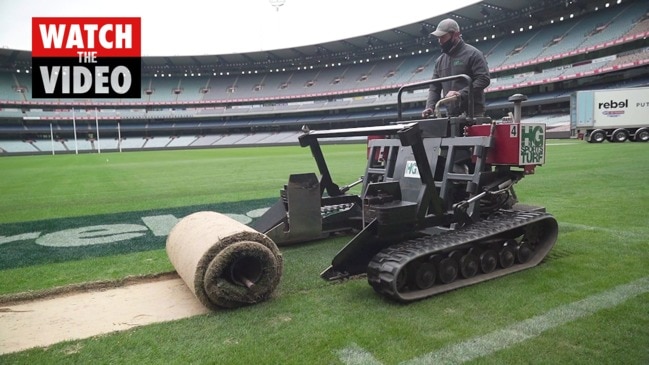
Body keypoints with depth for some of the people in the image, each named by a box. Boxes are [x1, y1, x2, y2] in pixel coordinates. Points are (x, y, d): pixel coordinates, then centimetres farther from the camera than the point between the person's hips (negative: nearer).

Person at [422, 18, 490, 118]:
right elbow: (434, 88, 16)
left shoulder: (473, 54, -1)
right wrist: (430, 107, -2)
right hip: (451, 115, 5)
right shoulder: (440, 60, 17)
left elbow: (484, 79, -11)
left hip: (473, 113, -5)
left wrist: (461, 94, -21)